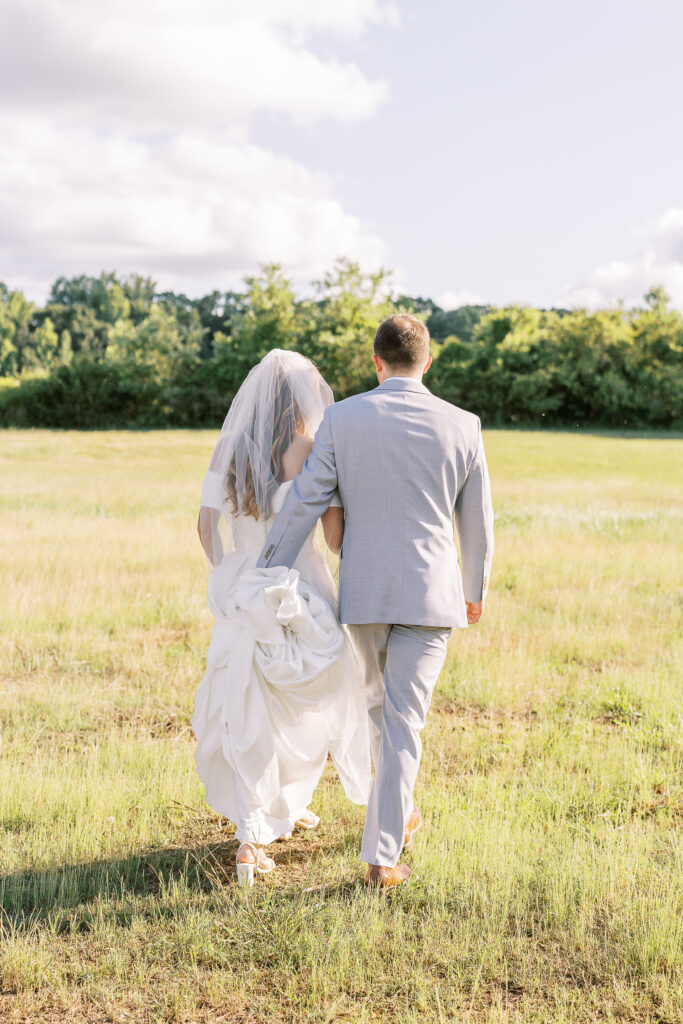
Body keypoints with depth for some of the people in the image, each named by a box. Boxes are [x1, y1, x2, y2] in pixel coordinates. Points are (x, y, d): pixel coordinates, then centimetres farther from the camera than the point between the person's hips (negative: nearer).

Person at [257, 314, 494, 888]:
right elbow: (477, 523, 4)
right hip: (431, 594, -1)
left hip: (362, 593, 2)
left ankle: (399, 814, 41)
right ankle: (382, 857, 0)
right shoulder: (462, 427, -4)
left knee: (379, 701, 24)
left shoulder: (342, 418, -5)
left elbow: (304, 503, -7)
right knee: (403, 721, 2)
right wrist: (477, 591, 19)